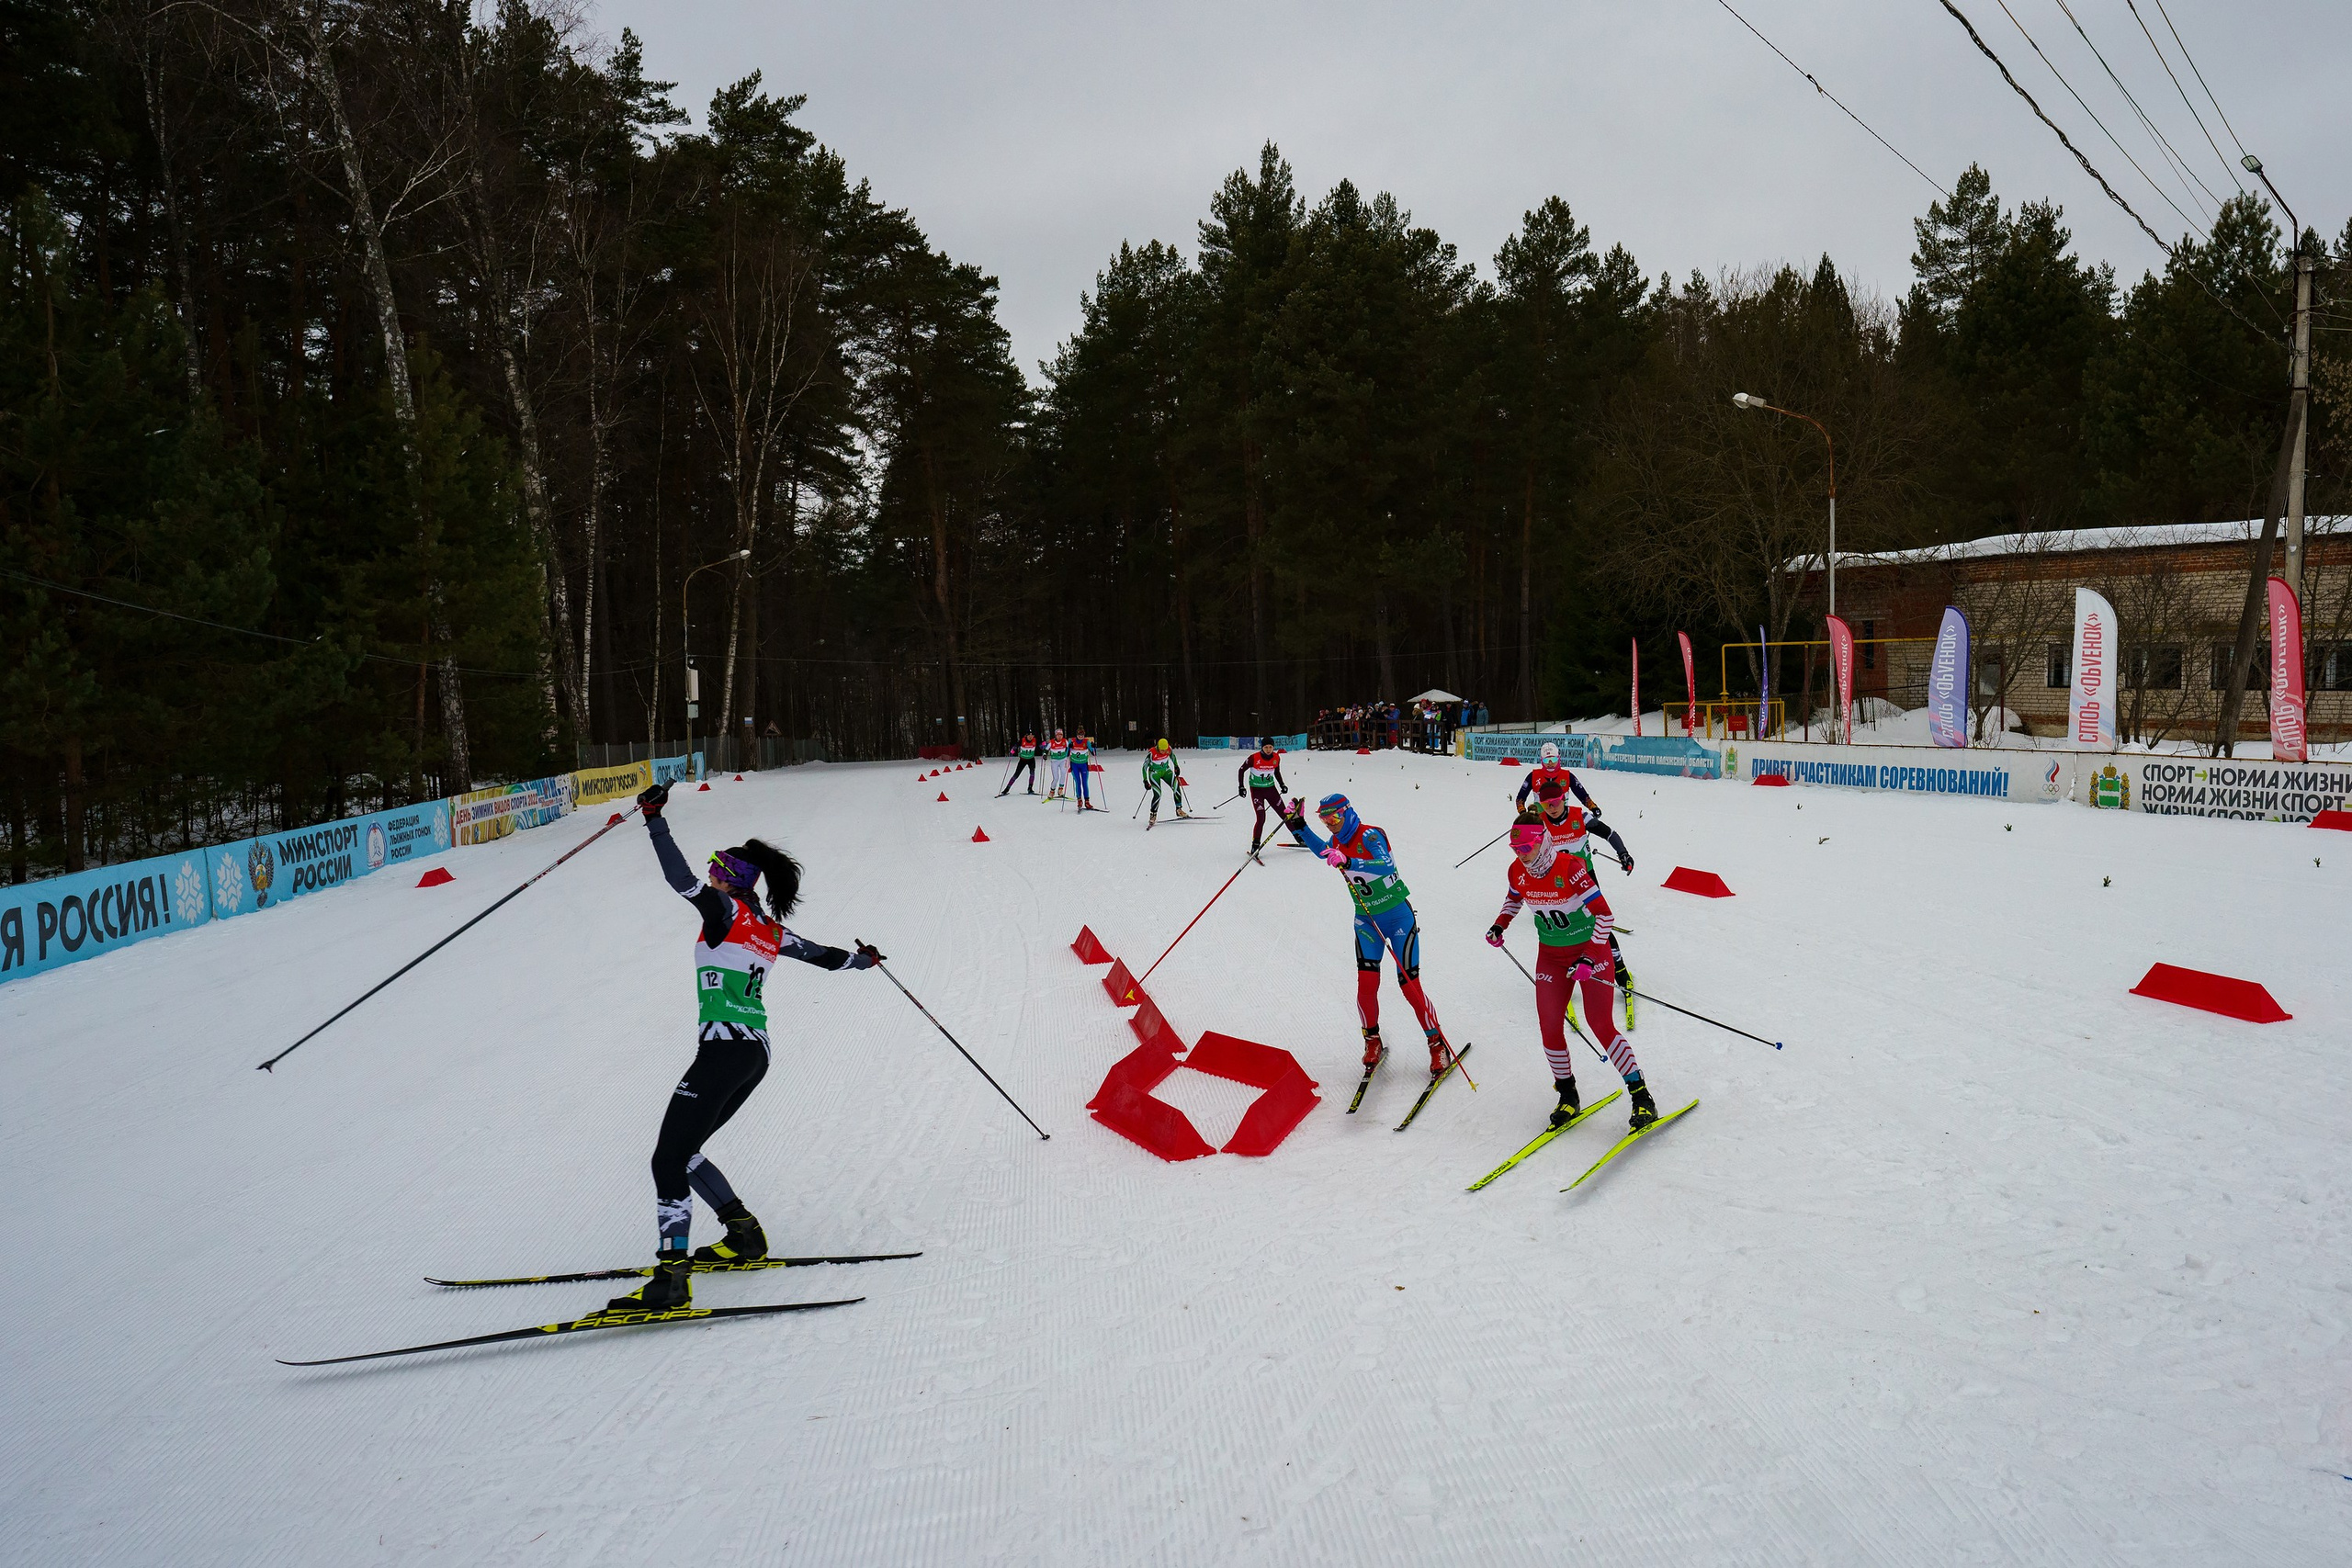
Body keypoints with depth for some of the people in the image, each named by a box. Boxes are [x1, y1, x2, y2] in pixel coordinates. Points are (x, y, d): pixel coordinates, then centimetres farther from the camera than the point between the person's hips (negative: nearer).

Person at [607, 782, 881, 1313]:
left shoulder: (727, 910, -2)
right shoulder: (772, 931, 18)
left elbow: (681, 879, -17)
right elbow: (827, 956, 31)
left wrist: (655, 819, -15)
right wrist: (862, 959, 50)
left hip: (724, 1047, -9)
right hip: (757, 1054, 9)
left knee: (668, 1158, -12)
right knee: (683, 1151, 19)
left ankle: (671, 1277, -21)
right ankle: (744, 1234, 18)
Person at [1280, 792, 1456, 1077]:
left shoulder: (1369, 836, -19)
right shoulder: (1336, 843, 2)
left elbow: (1386, 865, -37)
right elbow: (1321, 848, 27)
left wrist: (1349, 863, -48)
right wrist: (1298, 826, 13)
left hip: (1398, 916, -5)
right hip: (1366, 920, 5)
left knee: (1410, 985, -6)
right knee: (1366, 983, -8)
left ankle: (1438, 1044, 8)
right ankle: (1372, 1040, 14)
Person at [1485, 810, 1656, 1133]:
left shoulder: (1570, 868, -25)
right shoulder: (1517, 872, -8)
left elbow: (1605, 915, -24)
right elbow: (1514, 898, 18)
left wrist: (1589, 959, -30)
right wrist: (1500, 925, 2)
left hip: (1590, 951, -5)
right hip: (1551, 956, 5)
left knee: (1602, 1025, -12)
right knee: (1550, 1028, -1)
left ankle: (1641, 1096, -2)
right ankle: (1567, 1095, 18)